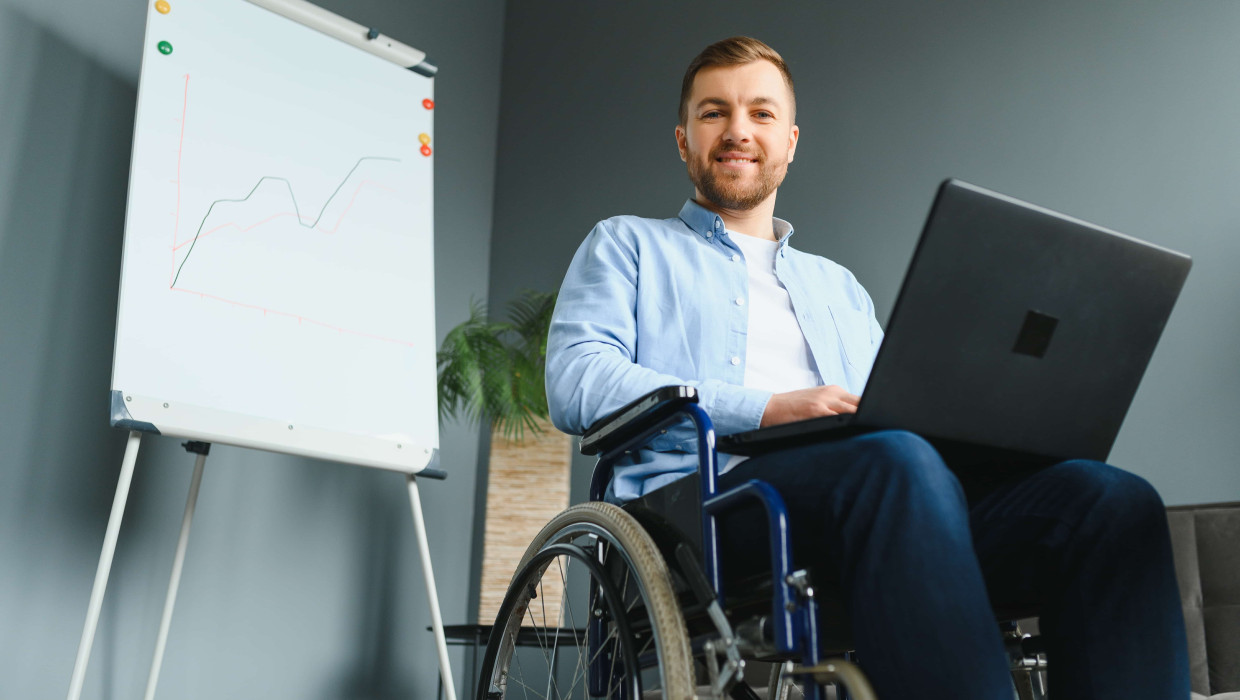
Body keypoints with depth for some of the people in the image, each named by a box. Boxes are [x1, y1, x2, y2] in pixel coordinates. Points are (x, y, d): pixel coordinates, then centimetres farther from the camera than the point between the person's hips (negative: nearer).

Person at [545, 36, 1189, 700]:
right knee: (896, 457, -38)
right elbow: (574, 384, 2)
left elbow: (894, 410, 24)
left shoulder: (838, 285, 35)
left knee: (1114, 500, -22)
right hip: (699, 493, -4)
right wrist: (765, 409, -11)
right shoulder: (627, 245, 21)